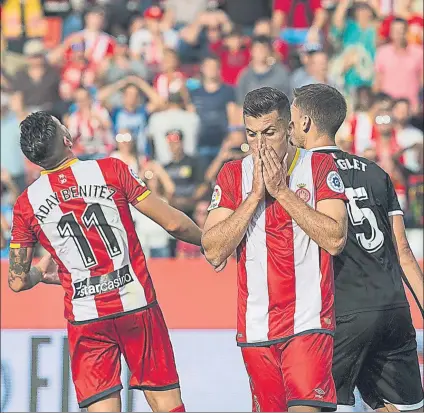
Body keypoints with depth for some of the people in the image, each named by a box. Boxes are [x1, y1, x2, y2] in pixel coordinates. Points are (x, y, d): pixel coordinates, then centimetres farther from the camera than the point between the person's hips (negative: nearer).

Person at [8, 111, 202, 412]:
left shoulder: (26, 205, 2)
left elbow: (18, 282, 7)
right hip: (138, 305, -1)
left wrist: (41, 273, 30)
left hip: (85, 318, 1)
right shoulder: (112, 170, -3)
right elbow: (173, 223, -3)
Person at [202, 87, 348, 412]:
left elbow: (335, 239, -12)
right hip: (256, 325, 3)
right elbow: (214, 252, -4)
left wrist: (281, 190, -13)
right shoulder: (233, 174, 5)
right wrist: (255, 195, -11)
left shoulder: (319, 166, 0)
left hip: (309, 321, -3)